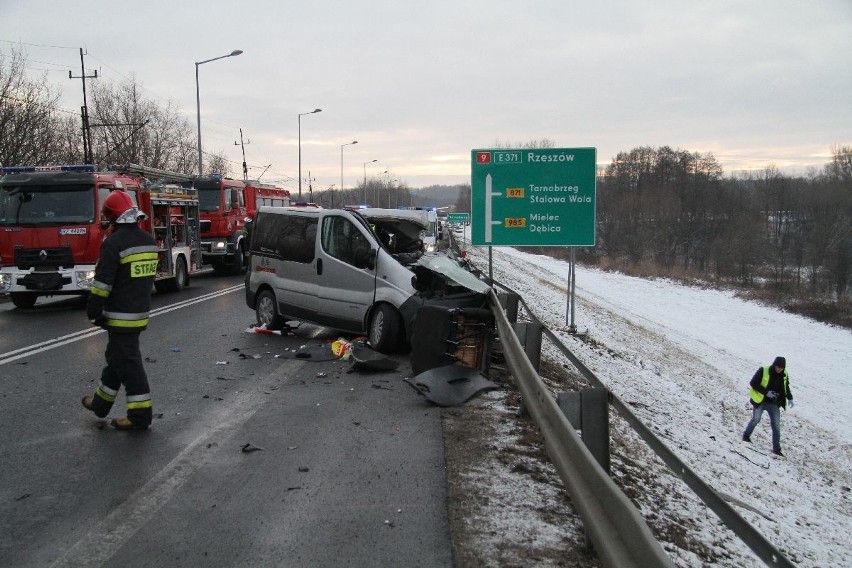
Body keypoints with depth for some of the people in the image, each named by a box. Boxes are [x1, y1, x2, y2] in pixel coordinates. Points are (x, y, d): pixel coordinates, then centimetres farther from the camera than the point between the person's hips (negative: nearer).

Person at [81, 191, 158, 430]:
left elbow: (103, 282, -19)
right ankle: (101, 403, 33)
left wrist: (93, 312, -9)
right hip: (141, 311, 9)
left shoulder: (114, 243, -18)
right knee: (116, 356, 20)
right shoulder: (148, 240, 8)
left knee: (127, 363, -2)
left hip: (121, 315, -8)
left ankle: (141, 414, 1)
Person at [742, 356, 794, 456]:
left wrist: (790, 398, 2)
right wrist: (766, 392, -23)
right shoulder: (763, 371, -17)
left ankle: (776, 448, 5)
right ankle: (746, 435, 33)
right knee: (756, 420, 8)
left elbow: (786, 387, 16)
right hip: (760, 402, -4)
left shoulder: (784, 375, -1)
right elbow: (753, 383, -16)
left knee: (776, 425, 0)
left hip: (774, 404, 4)